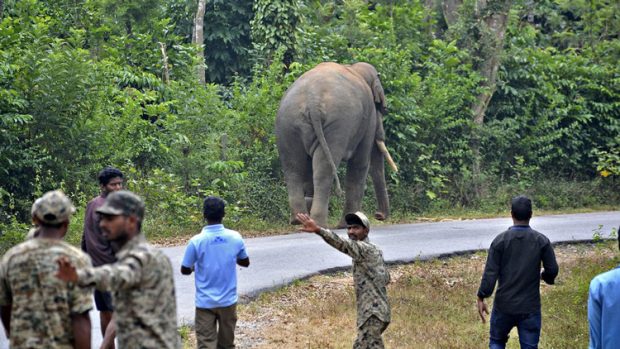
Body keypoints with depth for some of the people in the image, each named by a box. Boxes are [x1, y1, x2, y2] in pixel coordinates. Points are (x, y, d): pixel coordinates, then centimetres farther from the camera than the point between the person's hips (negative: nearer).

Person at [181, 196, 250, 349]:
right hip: (228, 301, 3)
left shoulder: (196, 241, -15)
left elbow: (185, 270, -3)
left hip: (205, 302, -3)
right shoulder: (235, 237, -6)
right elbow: (245, 262, 10)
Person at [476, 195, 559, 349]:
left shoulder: (500, 240, -8)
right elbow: (553, 270, -4)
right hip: (530, 307, 0)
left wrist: (481, 298, -2)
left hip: (504, 306, 0)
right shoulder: (541, 241, -5)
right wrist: (544, 276, 20)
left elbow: (490, 273, -10)